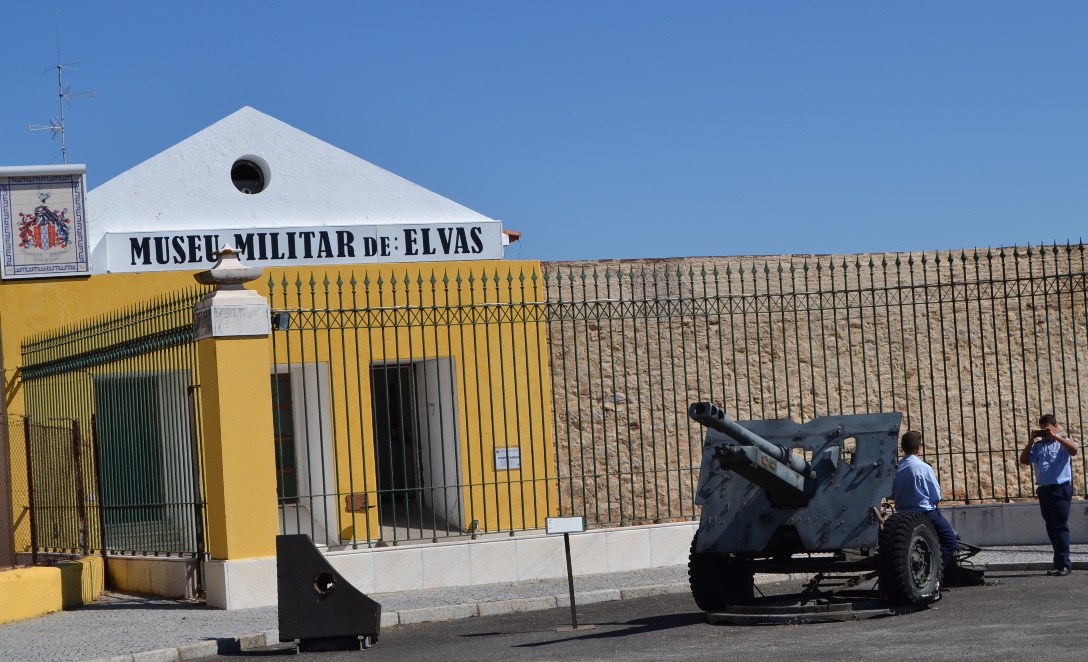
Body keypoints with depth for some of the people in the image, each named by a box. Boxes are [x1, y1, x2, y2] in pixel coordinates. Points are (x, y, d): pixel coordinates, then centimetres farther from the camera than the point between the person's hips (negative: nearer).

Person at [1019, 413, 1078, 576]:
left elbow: (1073, 449, -18)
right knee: (1051, 528, 9)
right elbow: (1023, 460, 9)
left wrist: (1055, 436, -17)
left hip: (1061, 489, -6)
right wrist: (1031, 441, 1)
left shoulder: (1062, 442, 3)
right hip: (1043, 490, 6)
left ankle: (1063, 565, -8)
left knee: (1060, 527, -8)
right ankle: (1061, 563, 15)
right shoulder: (1037, 445, 15)